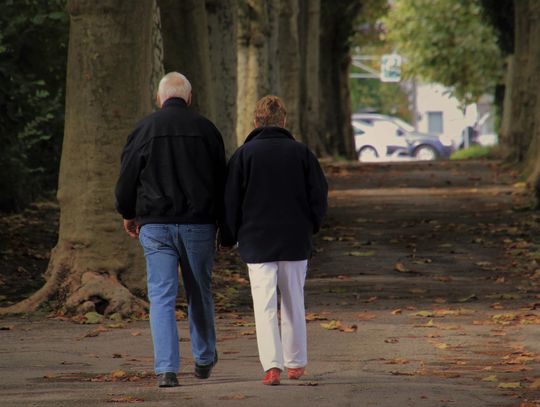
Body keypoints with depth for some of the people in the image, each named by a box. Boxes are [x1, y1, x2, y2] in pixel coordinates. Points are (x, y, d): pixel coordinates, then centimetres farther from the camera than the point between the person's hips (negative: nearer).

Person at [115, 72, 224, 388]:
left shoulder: (145, 129, -1)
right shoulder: (206, 129, 2)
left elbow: (127, 178, 2)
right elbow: (221, 180, 7)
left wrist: (129, 215, 18)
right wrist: (219, 220, 19)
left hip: (155, 225, -1)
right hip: (198, 225, 1)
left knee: (162, 296, -2)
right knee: (200, 293, 16)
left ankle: (166, 370, -11)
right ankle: (205, 359, 30)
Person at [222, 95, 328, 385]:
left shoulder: (244, 154, -4)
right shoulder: (300, 152, 0)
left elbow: (230, 199, -3)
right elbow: (319, 194, 2)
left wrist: (230, 238, 9)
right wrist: (310, 226, 18)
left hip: (257, 242, -2)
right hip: (295, 241, 2)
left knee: (265, 305, -4)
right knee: (293, 302, 15)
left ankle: (272, 364, -18)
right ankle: (295, 362, 23)